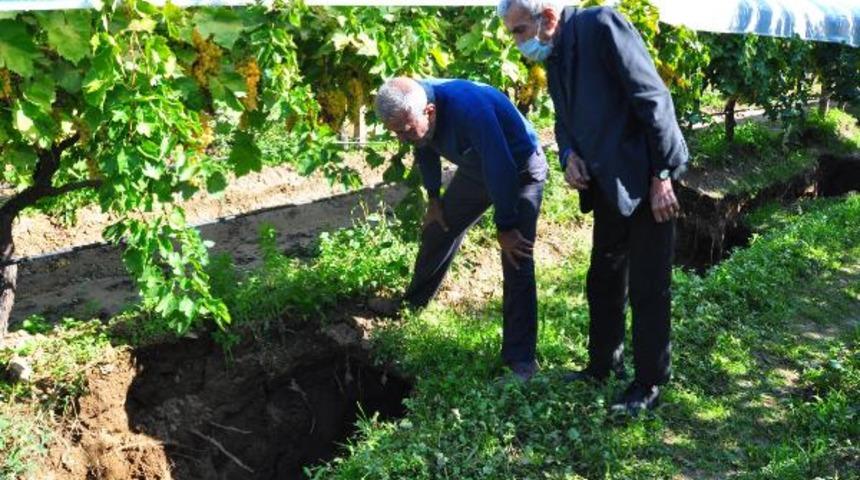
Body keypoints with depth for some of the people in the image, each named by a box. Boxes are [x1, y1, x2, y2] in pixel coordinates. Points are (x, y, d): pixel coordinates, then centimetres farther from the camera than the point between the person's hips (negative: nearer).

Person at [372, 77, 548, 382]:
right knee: (438, 230, 15)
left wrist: (505, 228, -27)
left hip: (520, 171, -7)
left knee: (517, 260, -17)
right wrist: (434, 199, 8)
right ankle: (413, 302, 40)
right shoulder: (413, 105, -17)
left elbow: (501, 170, -36)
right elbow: (426, 150, 5)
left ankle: (521, 360, -13)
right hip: (476, 168, 7)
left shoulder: (470, 108, -41)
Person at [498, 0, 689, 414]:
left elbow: (653, 99, -20)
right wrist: (568, 155, -5)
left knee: (648, 287, 2)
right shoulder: (554, 55, 8)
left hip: (645, 179, -8)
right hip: (608, 183, 8)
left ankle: (649, 384, 15)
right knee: (603, 281, 17)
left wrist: (661, 177, -19)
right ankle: (603, 365, 34)